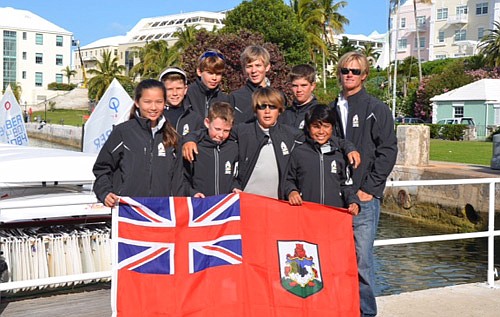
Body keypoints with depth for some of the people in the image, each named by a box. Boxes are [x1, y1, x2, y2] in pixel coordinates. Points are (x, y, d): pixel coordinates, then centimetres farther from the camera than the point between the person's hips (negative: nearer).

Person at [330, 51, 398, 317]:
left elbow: (387, 151, -4)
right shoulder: (331, 110, 14)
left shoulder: (377, 109, 1)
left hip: (364, 196, -4)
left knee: (362, 259, -3)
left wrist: (369, 188, -8)